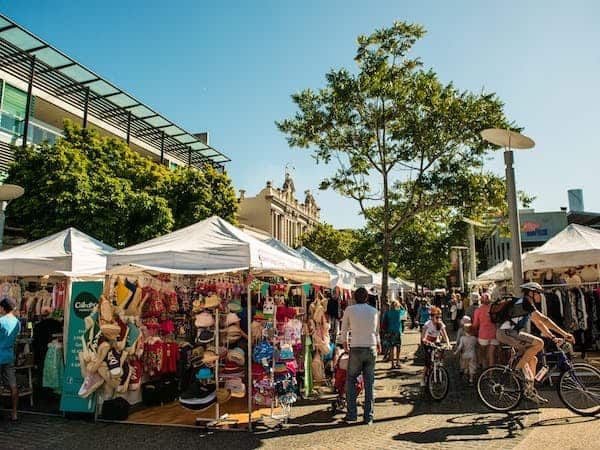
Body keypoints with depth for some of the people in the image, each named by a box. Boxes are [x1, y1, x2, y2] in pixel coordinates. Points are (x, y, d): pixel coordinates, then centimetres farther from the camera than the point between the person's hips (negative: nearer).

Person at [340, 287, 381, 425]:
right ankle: (368, 416, 12)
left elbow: (344, 329, 9)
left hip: (356, 349, -3)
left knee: (351, 381, 10)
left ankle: (351, 414, 7)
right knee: (369, 383, 9)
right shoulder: (374, 311, 7)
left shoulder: (349, 310, -1)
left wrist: (345, 343, 28)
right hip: (371, 349, 3)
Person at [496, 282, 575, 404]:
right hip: (506, 333, -10)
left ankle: (530, 390, 19)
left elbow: (538, 323, 23)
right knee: (539, 343, -22)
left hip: (507, 333, 10)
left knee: (533, 359, 14)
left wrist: (553, 337, 17)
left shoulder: (527, 304, 20)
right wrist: (564, 333, -17)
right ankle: (518, 367, -11)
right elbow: (543, 319, -18)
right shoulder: (525, 302, -11)